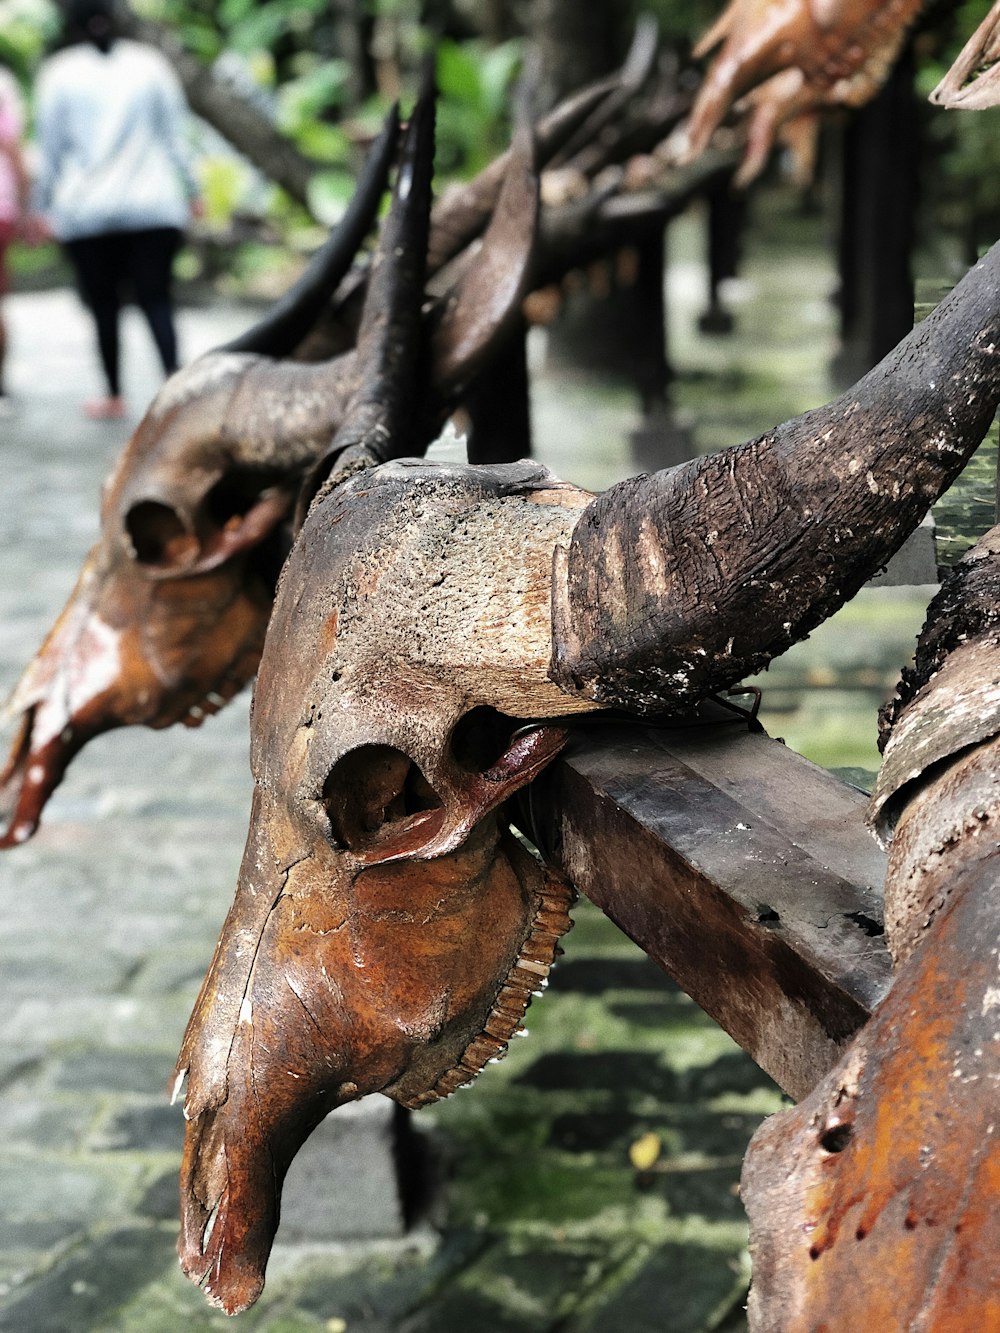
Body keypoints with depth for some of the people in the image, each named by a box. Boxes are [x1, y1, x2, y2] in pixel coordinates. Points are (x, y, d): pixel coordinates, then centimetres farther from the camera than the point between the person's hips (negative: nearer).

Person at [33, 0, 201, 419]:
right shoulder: (149, 64, 6)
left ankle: (114, 395, 12)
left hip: (86, 210, -1)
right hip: (153, 206, 1)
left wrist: (42, 206, 10)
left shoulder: (58, 73, 2)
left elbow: (50, 149, 3)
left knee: (103, 305, 6)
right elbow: (175, 136, 8)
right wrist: (190, 190, 14)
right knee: (156, 299, -2)